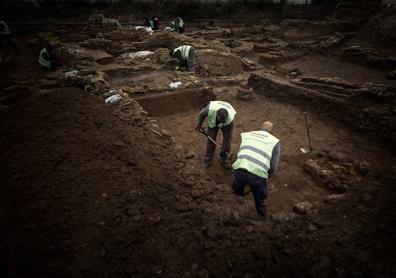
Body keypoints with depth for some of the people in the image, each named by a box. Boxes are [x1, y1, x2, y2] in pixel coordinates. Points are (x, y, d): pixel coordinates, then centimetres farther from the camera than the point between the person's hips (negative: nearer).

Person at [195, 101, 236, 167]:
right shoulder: (210, 109, -42)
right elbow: (202, 113, -17)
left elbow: (228, 133, -26)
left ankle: (223, 159, 10)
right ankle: (209, 159, 13)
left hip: (226, 124, -1)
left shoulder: (230, 118, -40)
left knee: (227, 139, -8)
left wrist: (225, 148, -19)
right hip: (213, 122, 1)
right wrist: (199, 124, -5)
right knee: (211, 139, -1)